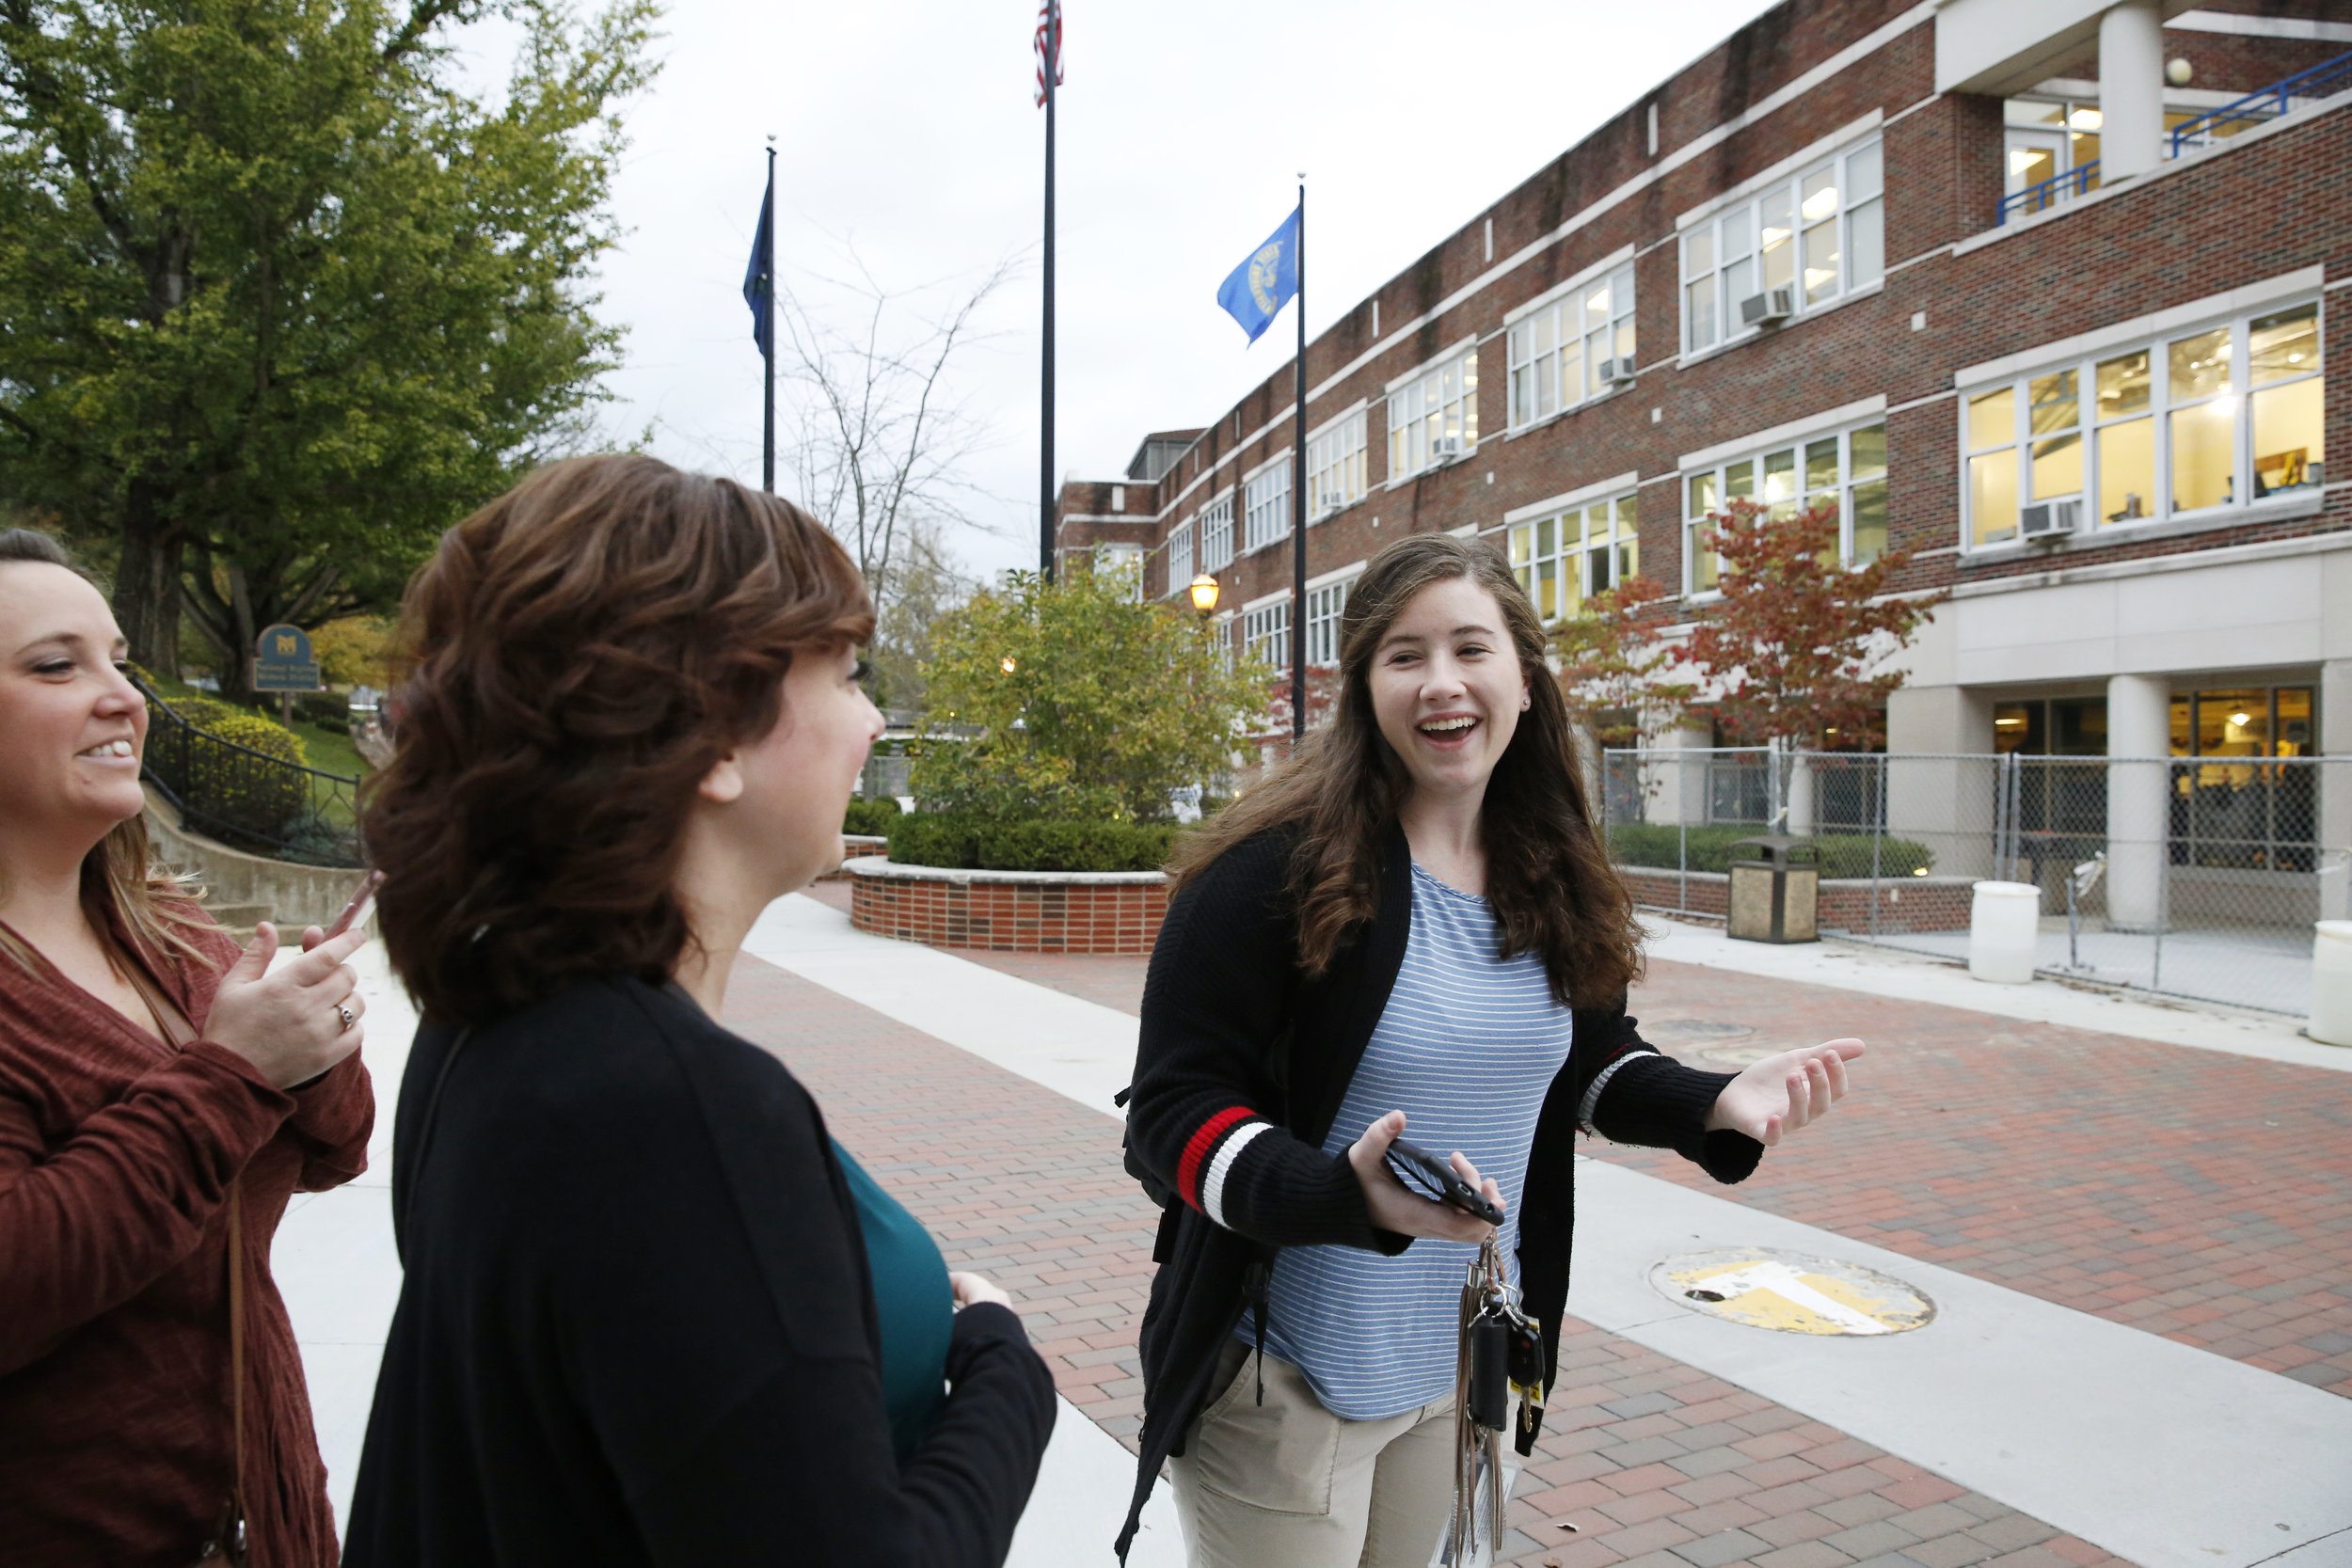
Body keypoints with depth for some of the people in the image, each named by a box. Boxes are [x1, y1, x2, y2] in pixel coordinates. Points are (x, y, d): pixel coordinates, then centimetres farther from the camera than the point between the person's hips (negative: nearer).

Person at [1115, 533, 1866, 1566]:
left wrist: (1716, 1105, -5)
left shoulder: (1555, 881, 1)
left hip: (1462, 1364, 6)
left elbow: (1591, 1060, 14)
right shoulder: (1274, 871, -20)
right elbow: (1174, 1114, -20)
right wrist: (1350, 1195, -35)